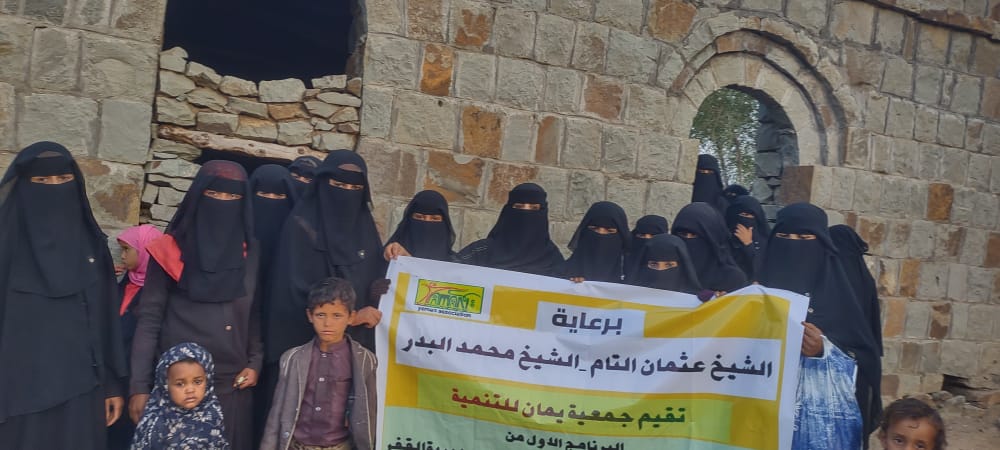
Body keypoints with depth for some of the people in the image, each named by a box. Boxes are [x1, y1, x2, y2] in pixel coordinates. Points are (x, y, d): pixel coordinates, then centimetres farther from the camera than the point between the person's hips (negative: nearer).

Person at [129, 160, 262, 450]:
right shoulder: (171, 250, -3)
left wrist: (255, 362, -2)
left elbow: (255, 314, 10)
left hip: (233, 384, 3)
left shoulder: (251, 252, 5)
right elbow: (149, 318, -3)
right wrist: (139, 384, -6)